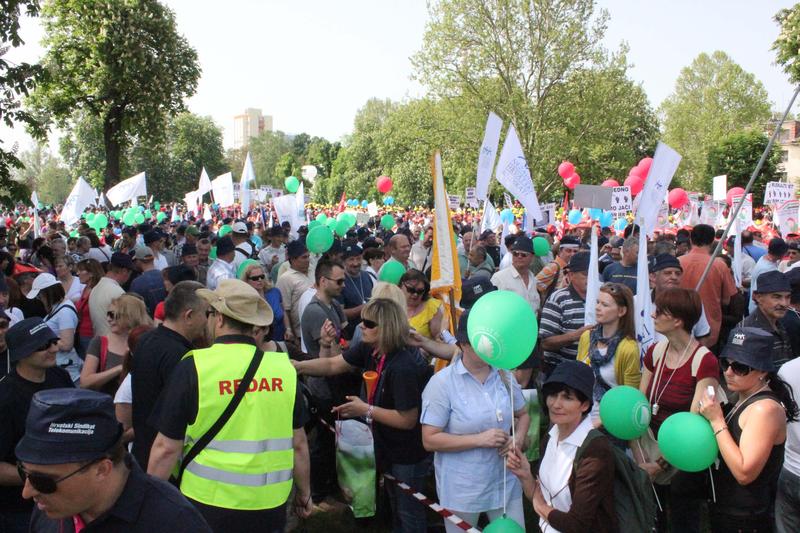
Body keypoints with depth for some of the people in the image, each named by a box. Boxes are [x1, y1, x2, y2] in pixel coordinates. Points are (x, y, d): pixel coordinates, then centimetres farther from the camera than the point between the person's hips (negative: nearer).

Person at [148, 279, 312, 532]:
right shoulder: (284, 368, -6)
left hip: (208, 503, -2)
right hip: (270, 506, 2)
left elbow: (167, 447, -9)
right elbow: (298, 443, 2)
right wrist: (304, 492, 17)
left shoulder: (193, 367, -12)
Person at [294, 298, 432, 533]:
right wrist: (298, 366, -15)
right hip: (387, 444, 8)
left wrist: (366, 410, -23)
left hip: (409, 453, -8)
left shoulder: (404, 367, -34)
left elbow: (407, 420, -29)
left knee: (409, 511, 11)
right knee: (394, 503, 27)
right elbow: (332, 365, -1)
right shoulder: (370, 349, -9)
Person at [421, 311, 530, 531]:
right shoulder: (442, 383, -14)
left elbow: (523, 415, 15)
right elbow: (430, 440, -15)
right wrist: (479, 439, -22)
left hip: (505, 482, 4)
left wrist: (518, 439, -7)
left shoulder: (505, 376, 0)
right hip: (461, 489, -4)